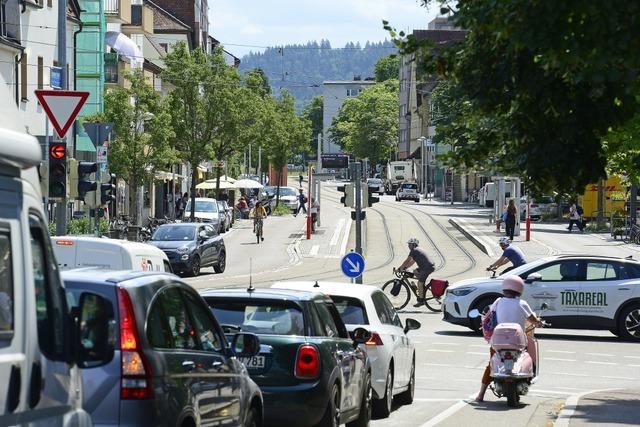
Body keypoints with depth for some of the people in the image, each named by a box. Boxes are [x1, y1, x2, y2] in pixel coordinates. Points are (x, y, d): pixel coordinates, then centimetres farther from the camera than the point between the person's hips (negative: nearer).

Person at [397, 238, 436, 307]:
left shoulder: (413, 251, -7)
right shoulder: (419, 250, 23)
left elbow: (407, 261, -8)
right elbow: (412, 261, 27)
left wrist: (400, 268, 0)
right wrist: (405, 267, 22)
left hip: (428, 268, -10)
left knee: (420, 283, -7)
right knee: (415, 272, 22)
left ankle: (421, 300, -4)